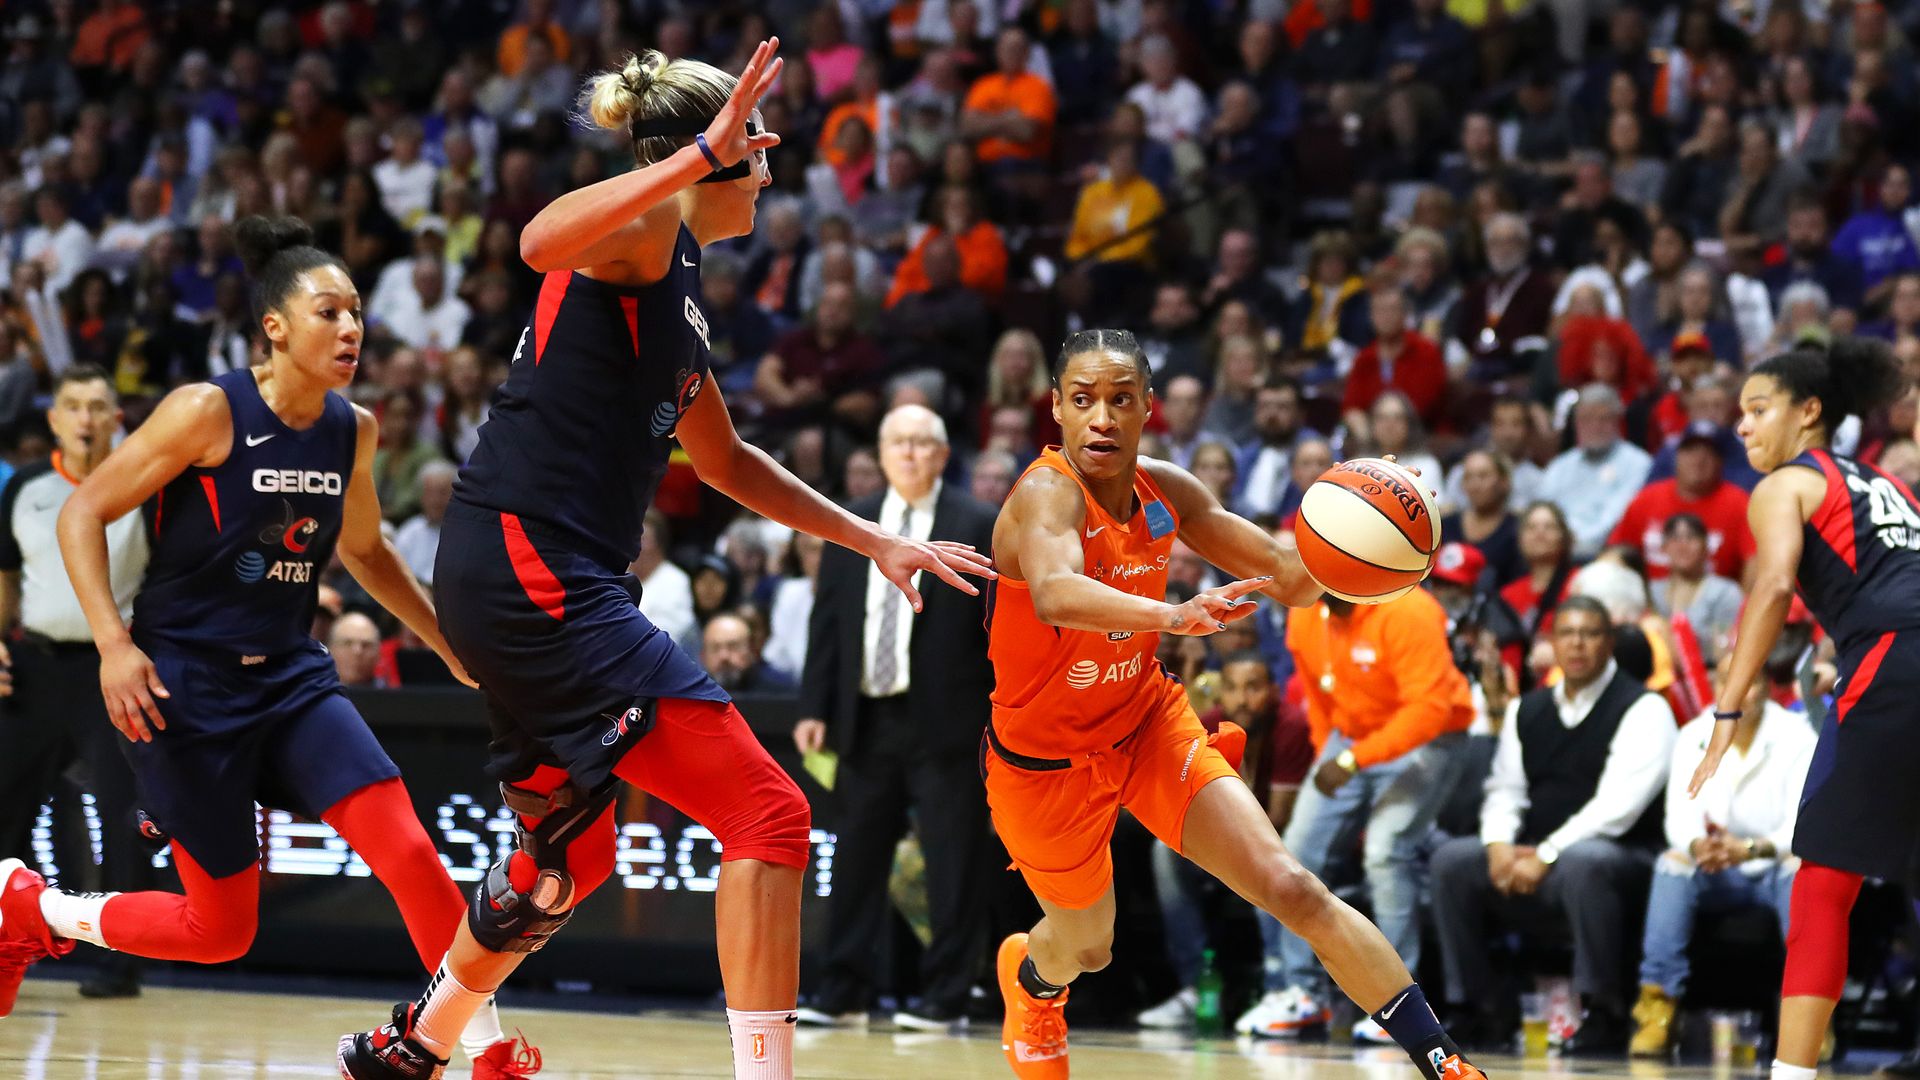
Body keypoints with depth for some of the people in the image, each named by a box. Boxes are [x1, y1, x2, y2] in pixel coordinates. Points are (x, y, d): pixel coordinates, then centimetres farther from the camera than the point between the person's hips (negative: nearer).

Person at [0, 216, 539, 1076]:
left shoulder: (353, 431, 3)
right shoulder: (209, 413, -16)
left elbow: (364, 551, 22)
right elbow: (82, 514, -11)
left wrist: (452, 646, 18)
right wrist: (114, 645, -21)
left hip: (289, 676, 5)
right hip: (183, 684, -5)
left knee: (409, 851, -15)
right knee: (221, 931, 0)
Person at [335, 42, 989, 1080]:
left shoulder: (675, 285, 23)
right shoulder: (646, 229, -6)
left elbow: (723, 460, 33)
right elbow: (544, 241, -32)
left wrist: (876, 542, 31)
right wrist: (700, 157, -38)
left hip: (532, 585, 11)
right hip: (532, 572, -11)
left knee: (573, 853, 25)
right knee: (767, 816, -14)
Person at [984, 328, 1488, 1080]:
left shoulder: (1166, 492, -9)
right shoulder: (1047, 492, -28)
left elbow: (1290, 580, -3)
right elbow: (1054, 594, -51)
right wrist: (1170, 615, -69)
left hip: (1147, 722, 4)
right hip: (1044, 757, -4)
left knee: (1291, 889, -11)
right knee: (1086, 947, 17)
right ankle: (1028, 978, 56)